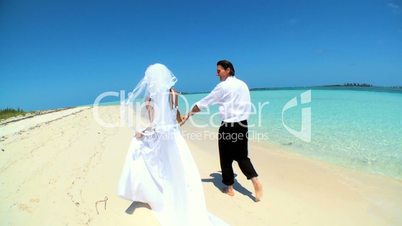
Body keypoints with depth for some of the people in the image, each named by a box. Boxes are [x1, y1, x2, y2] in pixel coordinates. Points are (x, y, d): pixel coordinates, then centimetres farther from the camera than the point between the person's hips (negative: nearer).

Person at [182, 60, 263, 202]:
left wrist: (188, 114, 2)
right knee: (242, 156, 16)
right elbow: (247, 106, 16)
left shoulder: (223, 86, -9)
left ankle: (229, 188, 20)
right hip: (243, 125, 7)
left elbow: (204, 102, -6)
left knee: (226, 158, 8)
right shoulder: (243, 85, 11)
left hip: (228, 126, -6)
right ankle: (255, 181, 2)